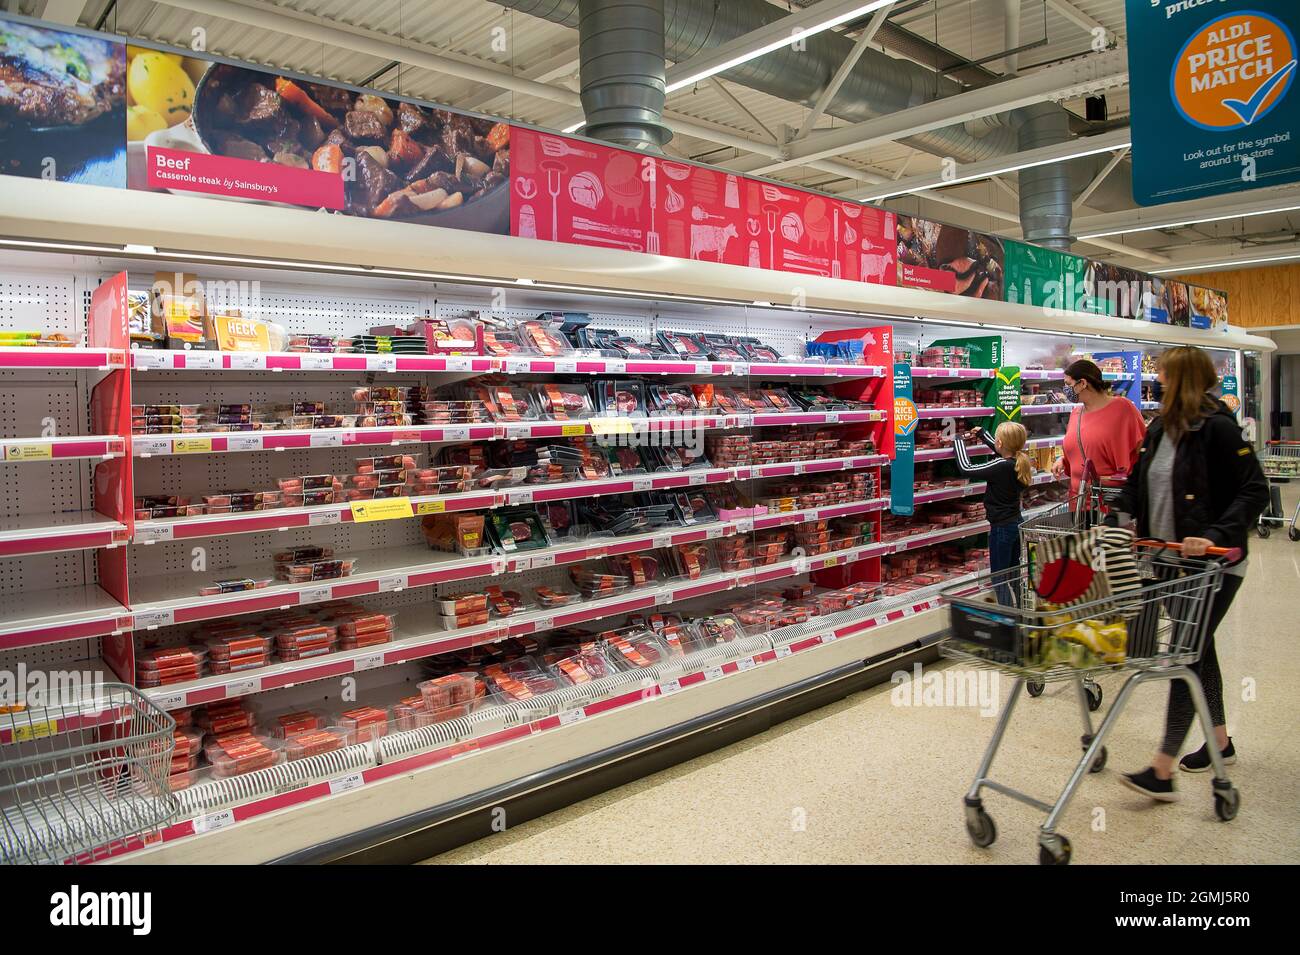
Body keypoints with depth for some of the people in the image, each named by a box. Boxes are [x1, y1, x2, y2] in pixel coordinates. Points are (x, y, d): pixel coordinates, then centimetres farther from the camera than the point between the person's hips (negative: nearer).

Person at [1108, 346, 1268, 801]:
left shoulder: (1218, 427, -15)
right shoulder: (1160, 429, 8)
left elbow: (1255, 490, -17)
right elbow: (1137, 484, 11)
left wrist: (1216, 536, -29)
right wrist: (1111, 519, -5)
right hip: (1172, 560, 8)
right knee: (1198, 649, 19)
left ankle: (1162, 771, -7)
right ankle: (1220, 741, 36)